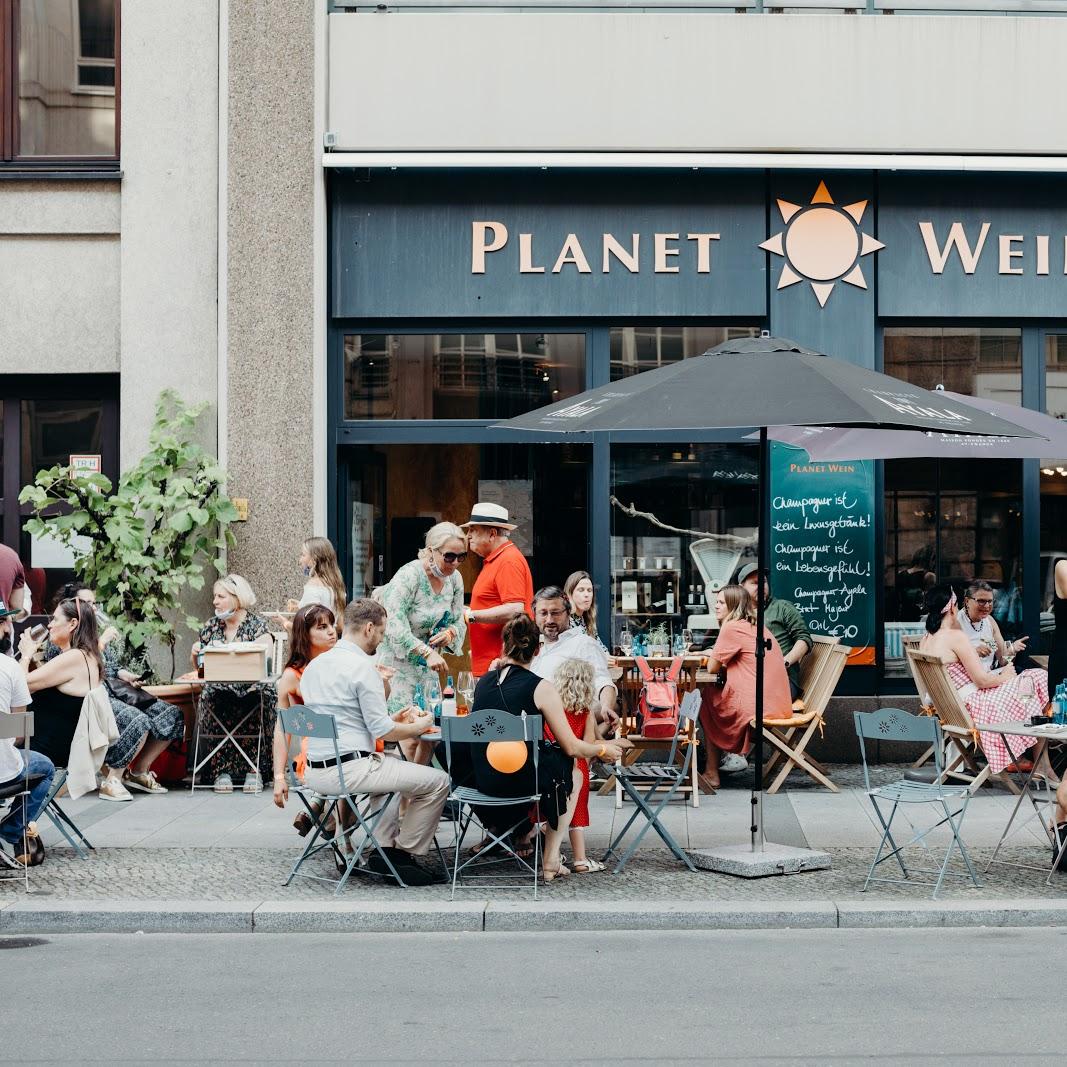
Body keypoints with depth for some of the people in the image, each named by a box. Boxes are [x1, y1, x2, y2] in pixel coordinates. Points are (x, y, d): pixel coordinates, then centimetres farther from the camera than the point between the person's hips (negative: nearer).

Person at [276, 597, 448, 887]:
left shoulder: (314, 665, 14)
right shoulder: (362, 667, -12)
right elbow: (382, 731, -12)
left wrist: (394, 718, 24)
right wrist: (420, 726, 6)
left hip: (315, 771, 10)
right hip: (349, 769, -10)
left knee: (393, 764, 36)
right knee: (437, 781, -2)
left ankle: (387, 848, 25)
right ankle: (404, 855, 8)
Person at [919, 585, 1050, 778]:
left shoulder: (925, 640, 7)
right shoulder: (956, 636, -18)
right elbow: (981, 680, -17)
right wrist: (1005, 676, 0)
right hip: (972, 703, -9)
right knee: (1038, 681, 1)